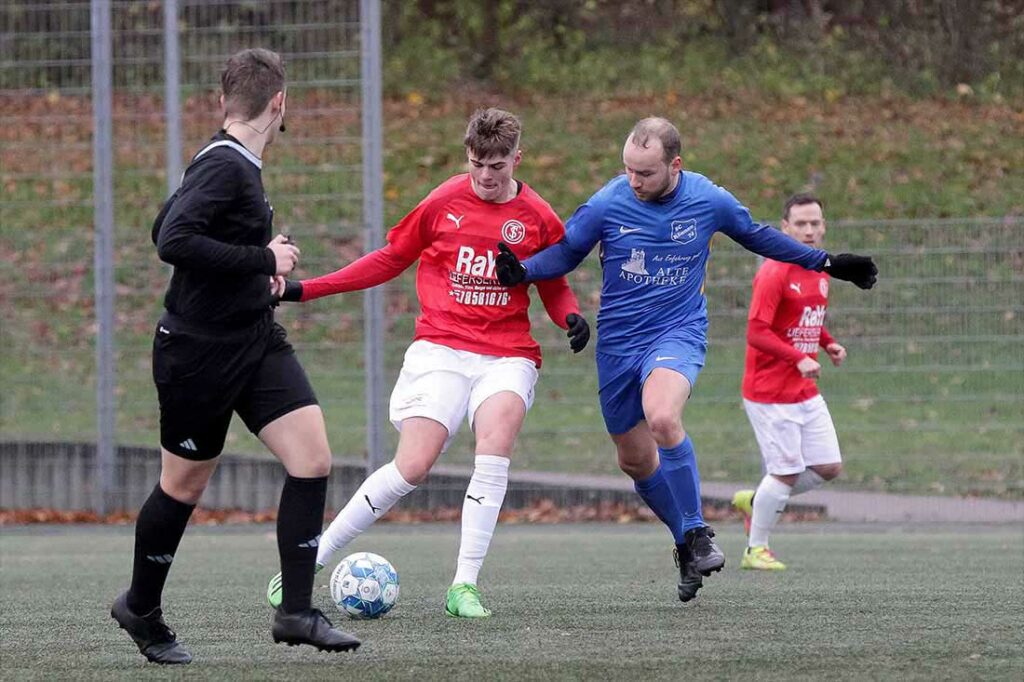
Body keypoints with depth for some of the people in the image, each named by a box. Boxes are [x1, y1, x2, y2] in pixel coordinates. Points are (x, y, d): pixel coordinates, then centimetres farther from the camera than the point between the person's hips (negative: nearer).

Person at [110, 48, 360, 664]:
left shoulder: (232, 164, 9)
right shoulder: (225, 168, -19)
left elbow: (168, 226, 21)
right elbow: (172, 242, -32)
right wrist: (263, 259, -24)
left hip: (256, 341, 9)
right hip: (198, 352, -9)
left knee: (313, 459, -6)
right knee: (185, 484, 7)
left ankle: (296, 613, -3)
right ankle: (141, 608, 29)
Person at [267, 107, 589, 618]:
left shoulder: (538, 218, 4)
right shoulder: (444, 203, 3)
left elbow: (555, 287, 17)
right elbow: (391, 259, 15)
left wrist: (571, 318, -7)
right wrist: (306, 289, 12)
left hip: (507, 355, 1)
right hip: (440, 350, -1)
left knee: (498, 427, -29)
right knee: (413, 468, -15)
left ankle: (464, 586, -25)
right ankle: (307, 563, 1)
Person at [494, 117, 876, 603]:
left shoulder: (709, 201, -9)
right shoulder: (607, 205, -11)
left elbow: (756, 236, 10)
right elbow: (565, 253, 2)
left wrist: (826, 263, 13)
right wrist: (521, 271, -18)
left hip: (679, 331, -3)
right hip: (618, 341, 3)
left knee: (662, 417, -32)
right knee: (635, 458, 8)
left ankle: (696, 534, -17)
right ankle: (687, 542, 32)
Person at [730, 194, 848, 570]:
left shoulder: (820, 272, 10)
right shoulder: (774, 273, -16)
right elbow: (756, 332, -22)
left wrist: (829, 344, 6)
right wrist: (799, 358, -30)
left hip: (806, 393, 8)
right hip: (771, 394, -8)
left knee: (829, 467, 6)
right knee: (787, 471, -6)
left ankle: (755, 501, 26)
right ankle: (755, 551, 11)